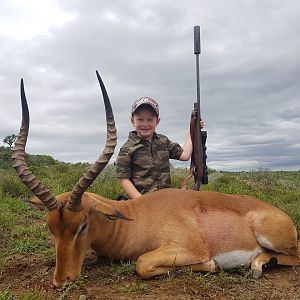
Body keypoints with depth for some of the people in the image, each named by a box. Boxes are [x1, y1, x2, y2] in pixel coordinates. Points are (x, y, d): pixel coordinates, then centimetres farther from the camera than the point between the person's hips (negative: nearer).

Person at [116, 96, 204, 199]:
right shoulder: (127, 149, -5)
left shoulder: (163, 141, 11)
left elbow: (184, 155, 13)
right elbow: (123, 179, -5)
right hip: (141, 198, -4)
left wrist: (191, 131, 16)